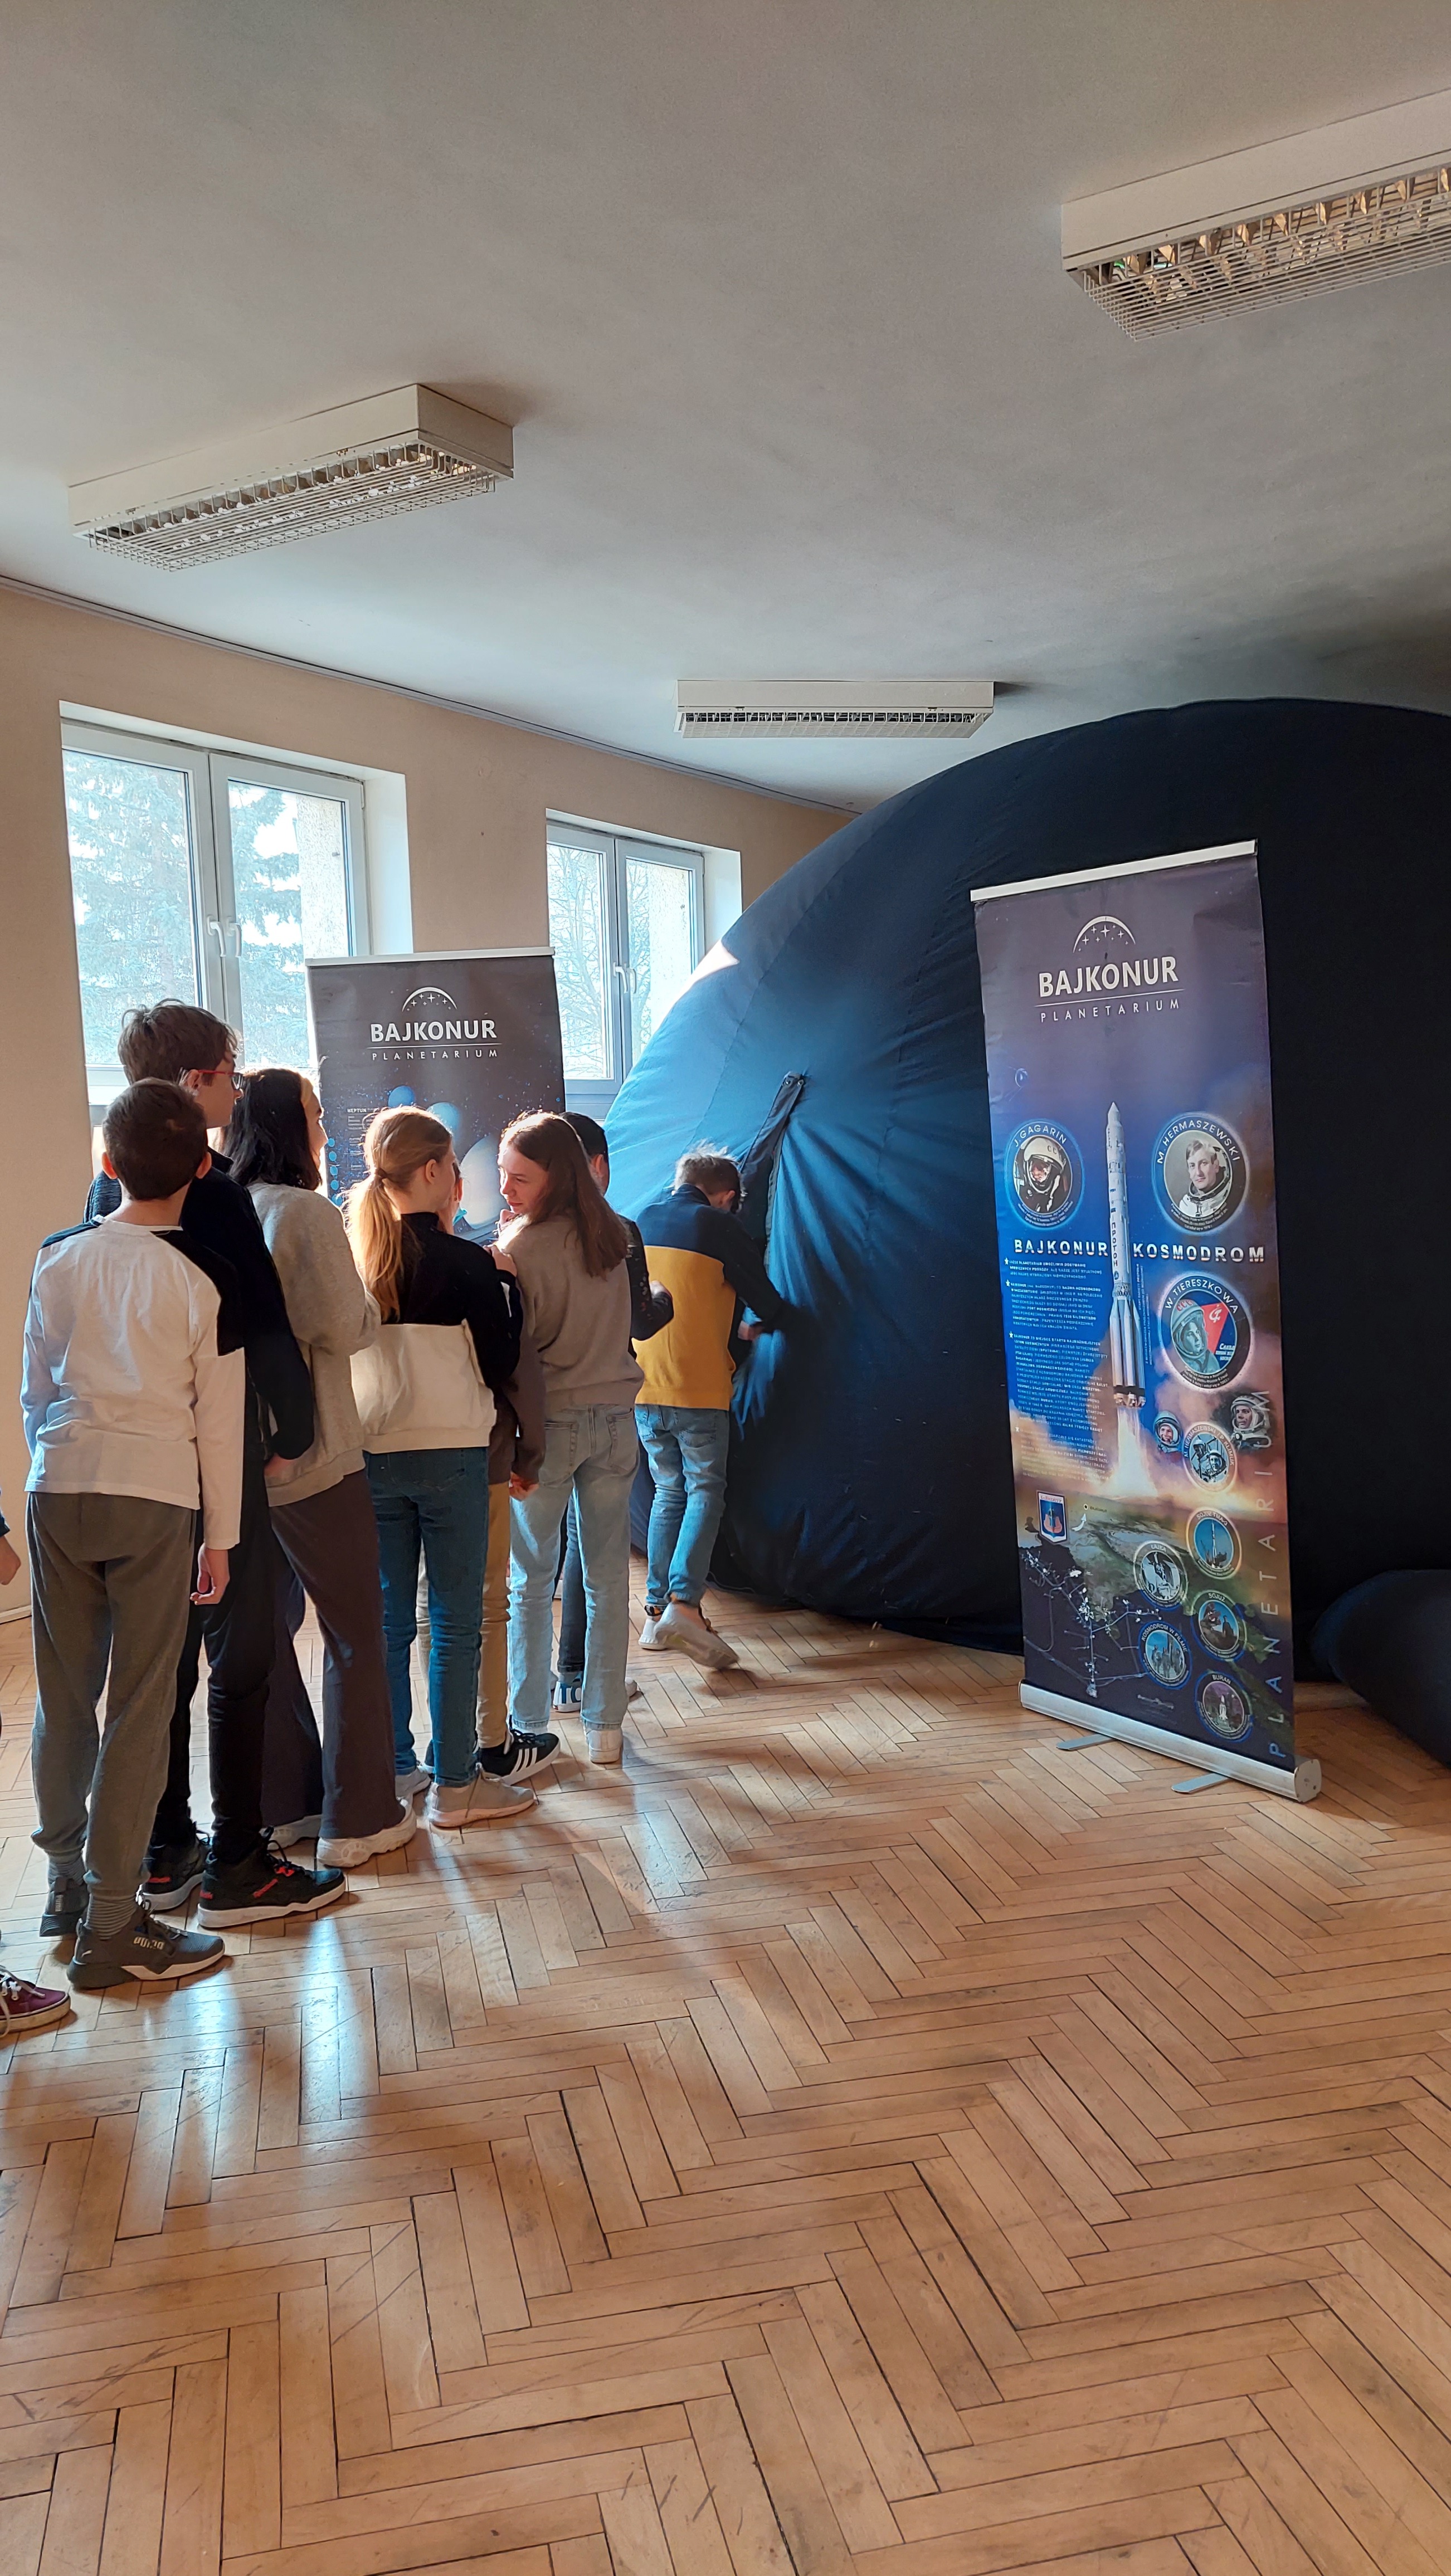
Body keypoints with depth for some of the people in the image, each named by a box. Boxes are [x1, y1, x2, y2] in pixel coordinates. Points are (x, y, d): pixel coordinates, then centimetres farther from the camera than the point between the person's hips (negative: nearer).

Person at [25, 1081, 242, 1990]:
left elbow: (35, 1387, 11)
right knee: (141, 1708, 2)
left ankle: (68, 1882, 30)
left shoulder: (60, 1258, 3)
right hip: (156, 1501, -4)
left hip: (59, 1494, 4)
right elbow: (220, 1421, -4)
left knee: (64, 1695, 15)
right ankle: (110, 1928, 6)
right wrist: (221, 1536, 4)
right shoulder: (205, 1277, -7)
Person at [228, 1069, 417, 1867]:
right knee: (355, 1636, 5)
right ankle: (358, 1818, 11)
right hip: (312, 1456, -7)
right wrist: (374, 1303, 2)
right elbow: (343, 1328, -18)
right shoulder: (305, 1212, -14)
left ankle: (282, 1802, 27)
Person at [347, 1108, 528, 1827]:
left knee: (387, 1619, 12)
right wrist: (504, 1284, 6)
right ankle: (456, 1783, 10)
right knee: (455, 1623, 3)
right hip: (449, 1456, -5)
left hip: (371, 1457, 5)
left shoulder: (353, 1256, 2)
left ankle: (391, 1773, 21)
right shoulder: (466, 1263, -11)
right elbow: (499, 1364, -6)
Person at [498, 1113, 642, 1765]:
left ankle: (528, 1728, 16)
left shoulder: (519, 1249, -14)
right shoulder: (610, 1236, 3)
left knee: (531, 1582, 9)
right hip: (615, 1418, 5)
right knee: (608, 1577, 9)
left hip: (548, 1423, -5)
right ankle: (604, 1726, 16)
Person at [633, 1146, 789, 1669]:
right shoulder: (720, 1227, -5)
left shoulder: (639, 1224, 11)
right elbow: (767, 1301, 1)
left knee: (668, 1492, 14)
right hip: (699, 1389, -5)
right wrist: (759, 1326, 23)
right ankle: (684, 1602, -18)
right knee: (705, 1491, -1)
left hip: (641, 1388, 5)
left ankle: (655, 1608, 11)